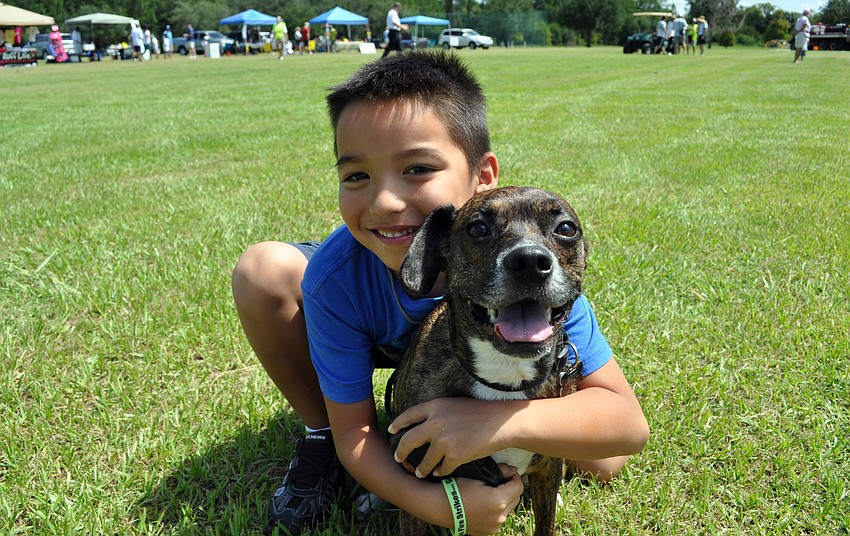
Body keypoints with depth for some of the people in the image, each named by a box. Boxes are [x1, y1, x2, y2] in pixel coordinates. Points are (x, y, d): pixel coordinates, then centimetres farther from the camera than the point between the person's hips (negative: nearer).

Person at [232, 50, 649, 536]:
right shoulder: (335, 276, -35)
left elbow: (629, 423, -37)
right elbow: (354, 431, -24)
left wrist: (504, 421, -55)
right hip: (389, 345, 1)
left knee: (598, 463, -19)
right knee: (262, 272, -23)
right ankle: (317, 435, 0)